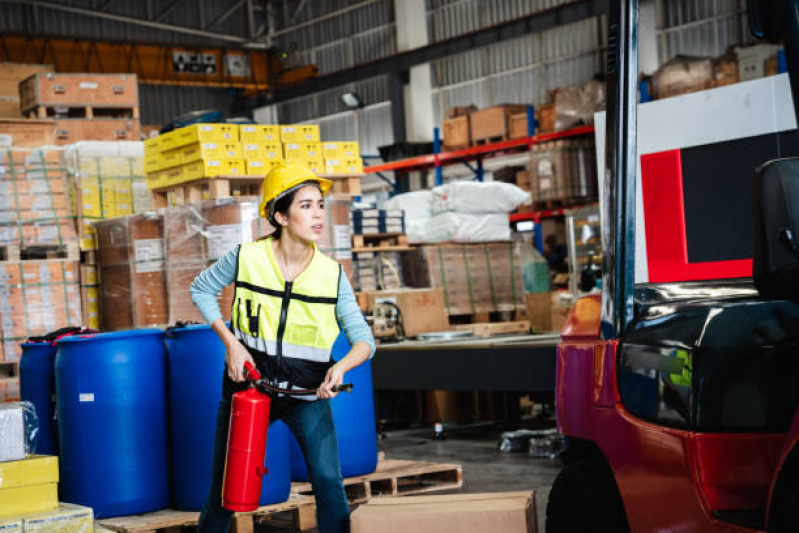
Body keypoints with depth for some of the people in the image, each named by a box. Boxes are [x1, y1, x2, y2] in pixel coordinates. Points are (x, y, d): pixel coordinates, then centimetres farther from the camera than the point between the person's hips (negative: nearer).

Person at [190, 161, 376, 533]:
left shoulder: (332, 275, -10)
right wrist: (230, 342, -8)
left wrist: (341, 366, -30)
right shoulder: (246, 258, -12)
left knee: (329, 483, -13)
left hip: (307, 394, 0)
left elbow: (363, 339, -8)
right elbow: (201, 289, 4)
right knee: (224, 486, 8)